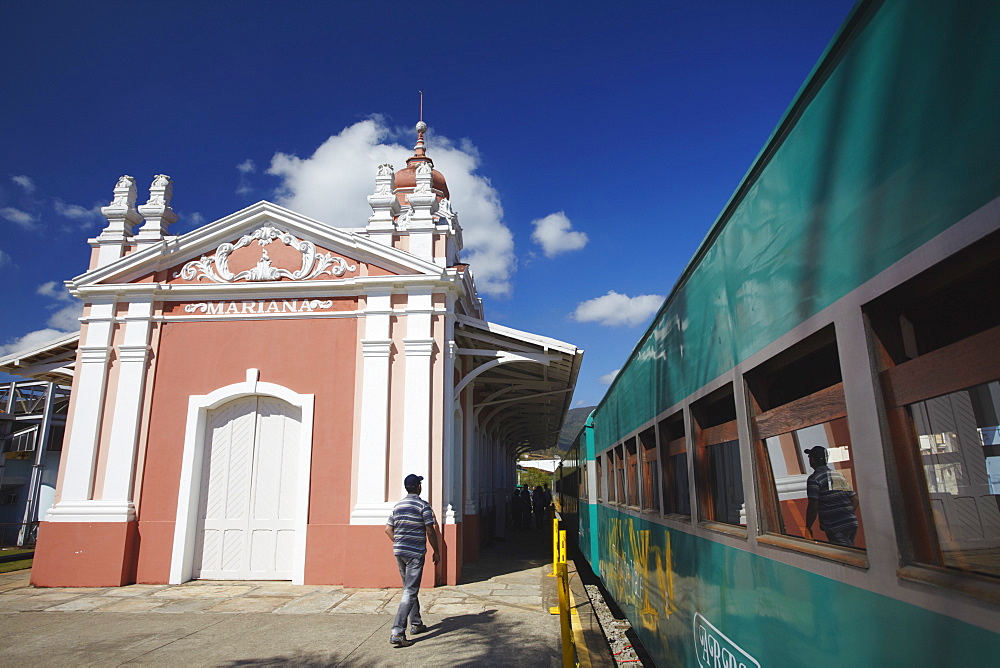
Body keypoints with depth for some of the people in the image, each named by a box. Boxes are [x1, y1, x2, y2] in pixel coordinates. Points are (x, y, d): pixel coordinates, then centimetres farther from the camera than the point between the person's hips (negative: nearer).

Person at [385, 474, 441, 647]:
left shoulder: (398, 506, 9)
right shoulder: (423, 505, -10)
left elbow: (388, 529, 10)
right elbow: (430, 531, -10)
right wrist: (436, 551, 0)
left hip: (399, 551, 7)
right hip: (415, 553, -6)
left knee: (409, 589, 20)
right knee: (410, 592, -6)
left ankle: (416, 624, 31)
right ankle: (397, 632, -13)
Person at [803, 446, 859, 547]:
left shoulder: (814, 479, -8)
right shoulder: (839, 475, 15)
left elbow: (813, 506, -14)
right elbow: (855, 499, 15)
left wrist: (808, 528, -6)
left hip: (835, 528, -7)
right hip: (852, 523, 7)